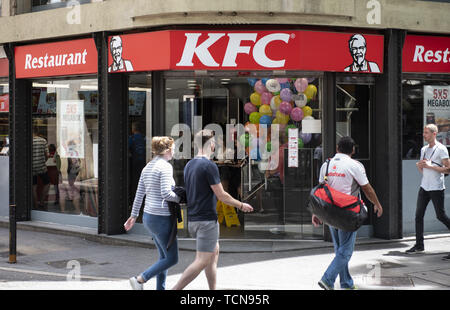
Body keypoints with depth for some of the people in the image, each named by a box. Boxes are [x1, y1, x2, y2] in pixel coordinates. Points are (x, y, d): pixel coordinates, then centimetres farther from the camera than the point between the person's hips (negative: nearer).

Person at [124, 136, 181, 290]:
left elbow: (139, 194, 14)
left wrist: (133, 215, 19)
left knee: (164, 256, 16)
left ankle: (160, 288, 16)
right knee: (172, 258, -1)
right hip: (161, 218, -9)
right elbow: (166, 193, -23)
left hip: (149, 216, 9)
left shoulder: (148, 167, 11)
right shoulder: (166, 166, -14)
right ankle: (140, 279, -7)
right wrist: (180, 198, -6)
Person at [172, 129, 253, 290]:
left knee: (214, 252, 18)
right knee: (202, 261, -6)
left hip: (193, 219, 9)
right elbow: (221, 195, -13)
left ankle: (213, 290, 20)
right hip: (207, 219, -9)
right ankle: (174, 290, -12)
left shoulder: (189, 165, 10)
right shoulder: (209, 166, -15)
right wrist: (241, 205, 2)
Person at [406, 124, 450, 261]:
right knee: (418, 215, 0)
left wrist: (431, 166, -16)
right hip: (424, 187, 7)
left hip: (437, 188, -6)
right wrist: (419, 165, 0)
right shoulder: (423, 149, 15)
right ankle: (419, 245, 3)